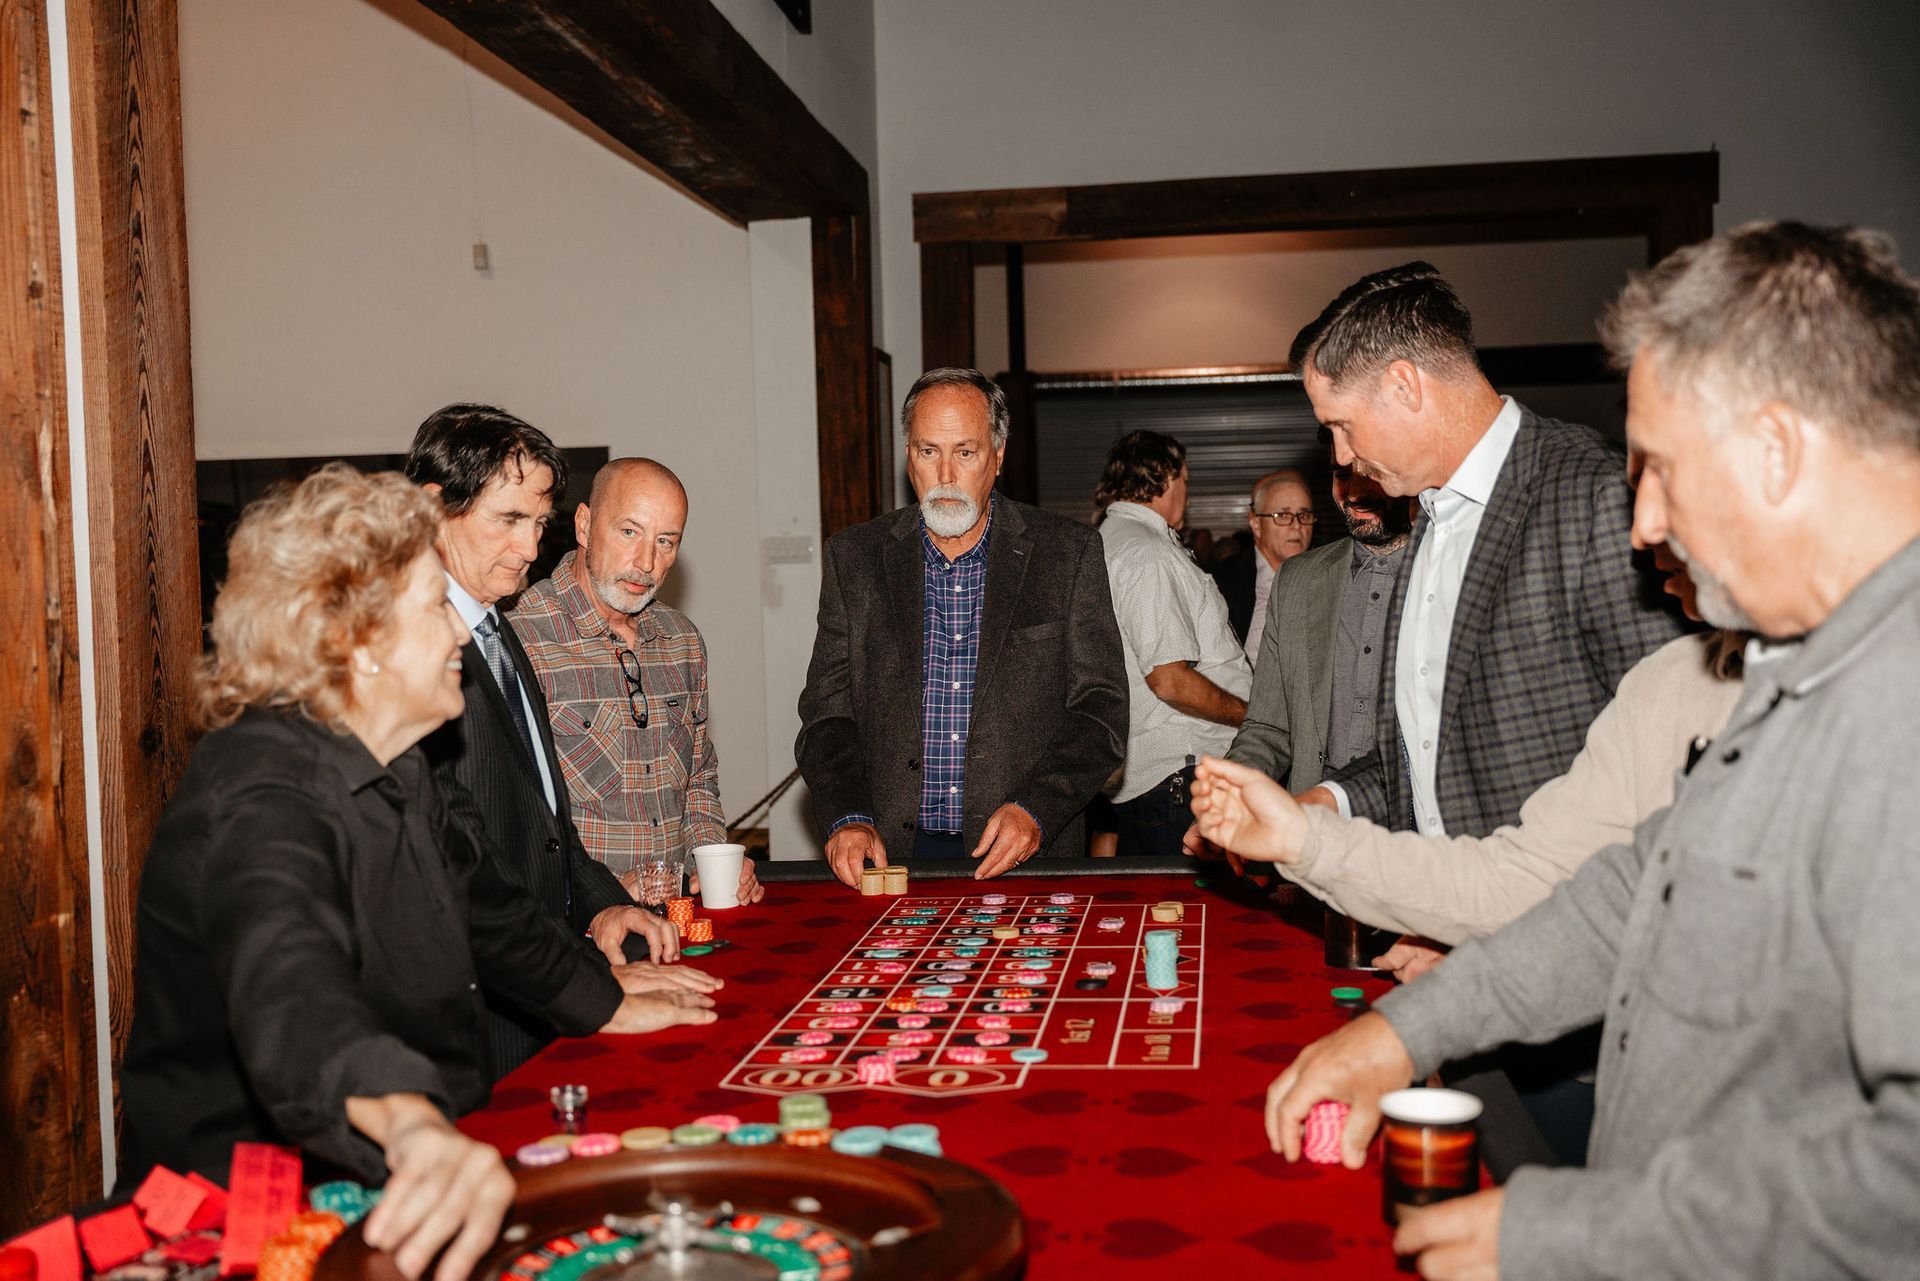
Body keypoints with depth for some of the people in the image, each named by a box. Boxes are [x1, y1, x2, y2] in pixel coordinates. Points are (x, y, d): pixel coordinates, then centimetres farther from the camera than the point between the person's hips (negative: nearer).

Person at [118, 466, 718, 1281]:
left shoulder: (390, 774, 6)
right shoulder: (261, 798, -23)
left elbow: (480, 908, 23)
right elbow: (288, 984, -43)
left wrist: (603, 1001, 30)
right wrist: (415, 1123, -60)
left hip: (394, 1179, 8)